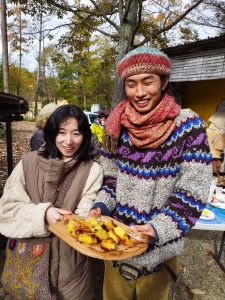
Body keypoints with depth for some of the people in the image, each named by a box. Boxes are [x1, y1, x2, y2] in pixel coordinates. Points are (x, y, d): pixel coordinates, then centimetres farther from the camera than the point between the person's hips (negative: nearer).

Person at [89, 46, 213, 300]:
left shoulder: (188, 126, -15)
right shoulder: (117, 125, -5)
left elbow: (192, 193, -15)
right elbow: (110, 177, 2)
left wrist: (158, 228, -27)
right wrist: (100, 206, -13)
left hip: (159, 248, -2)